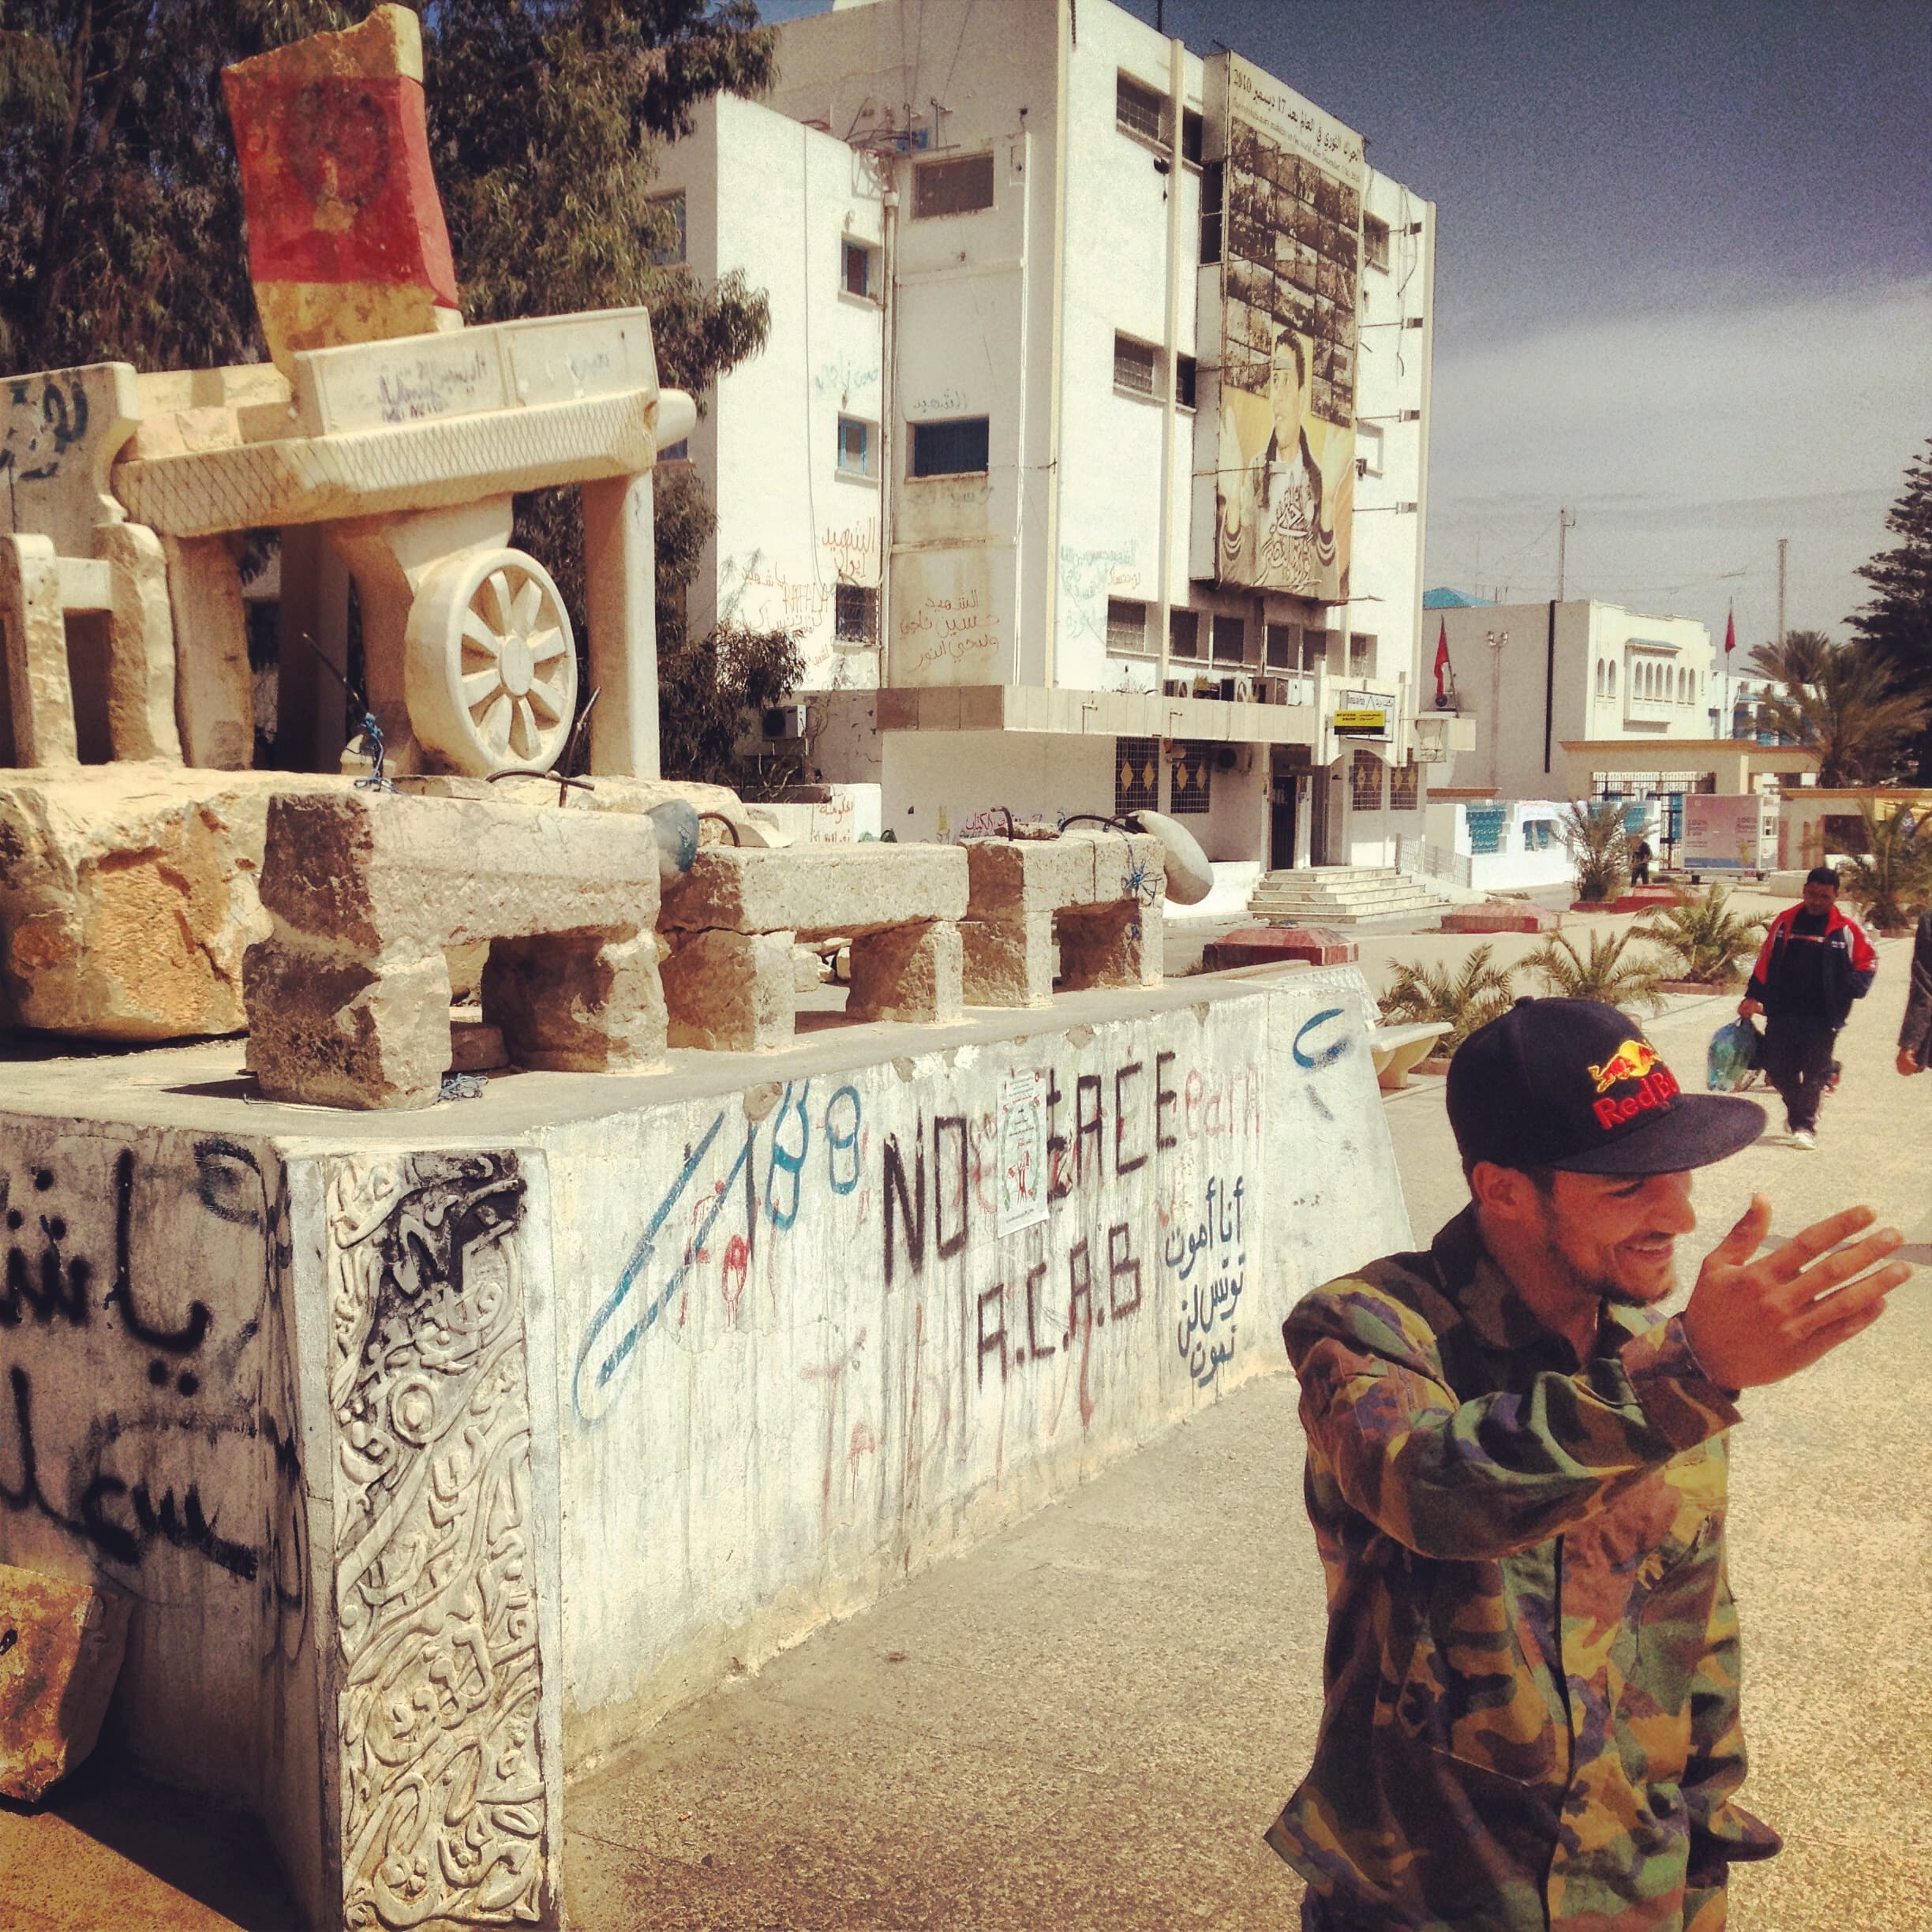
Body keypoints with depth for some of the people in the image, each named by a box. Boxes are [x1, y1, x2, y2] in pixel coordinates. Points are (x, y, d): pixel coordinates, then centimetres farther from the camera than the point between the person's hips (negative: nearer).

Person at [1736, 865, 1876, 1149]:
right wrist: (1753, 996, 8)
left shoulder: (1846, 930, -2)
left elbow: (1867, 963, 7)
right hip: (1781, 1013, 3)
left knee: (1815, 1073, -1)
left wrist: (1850, 990, -10)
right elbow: (1765, 961, 12)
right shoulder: (1785, 921, 7)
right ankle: (1798, 1111, 32)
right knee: (1778, 1069, 8)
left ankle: (1804, 1124, 10)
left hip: (1822, 1017, -3)